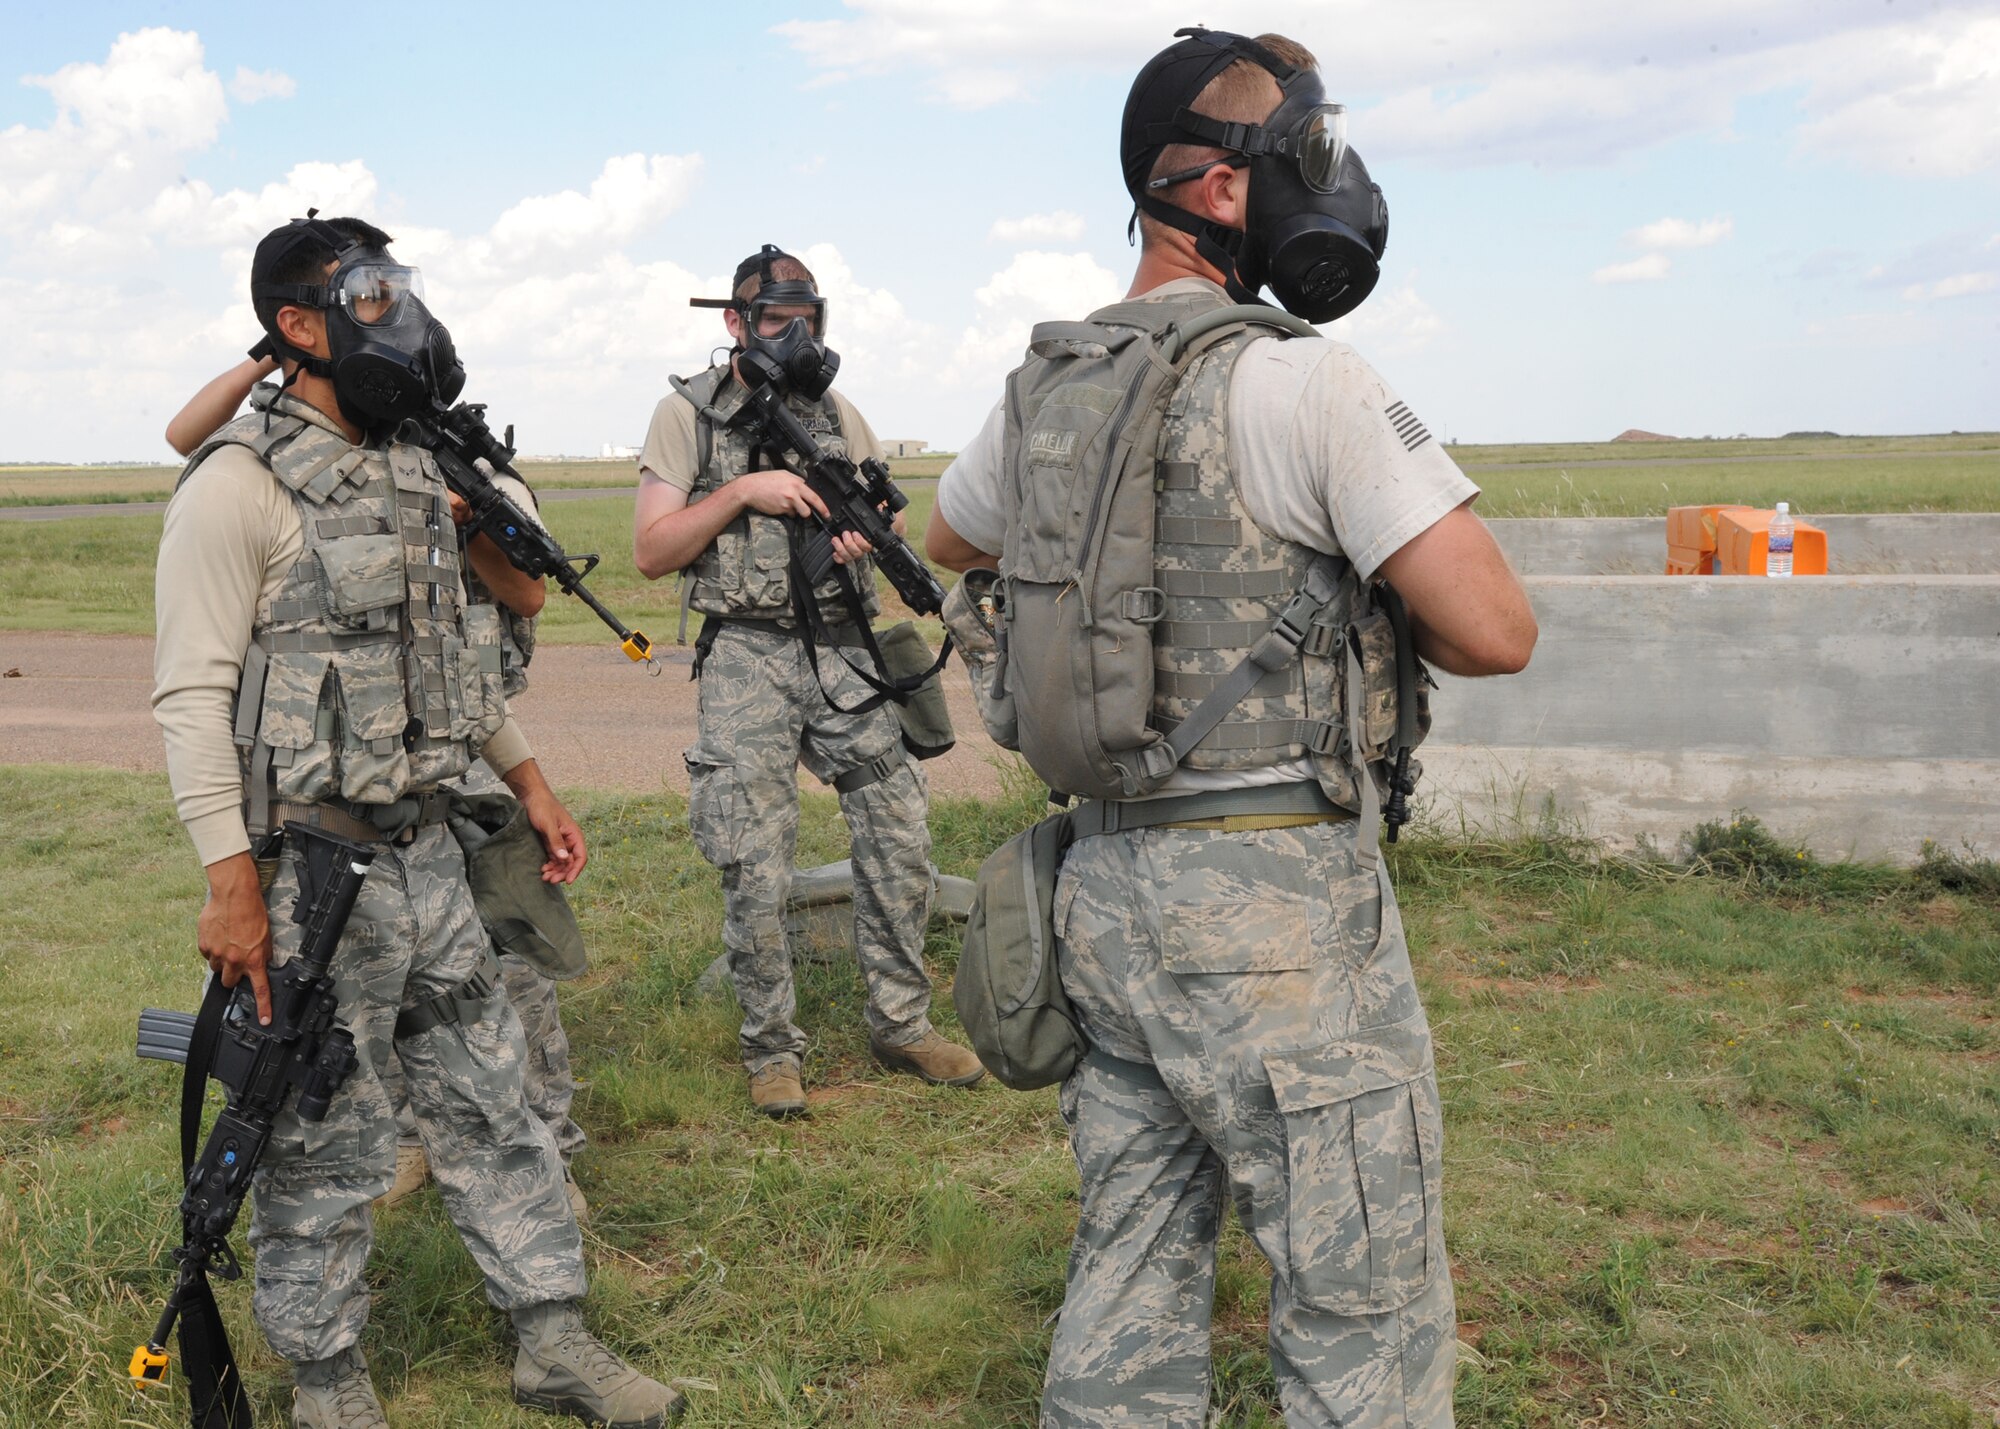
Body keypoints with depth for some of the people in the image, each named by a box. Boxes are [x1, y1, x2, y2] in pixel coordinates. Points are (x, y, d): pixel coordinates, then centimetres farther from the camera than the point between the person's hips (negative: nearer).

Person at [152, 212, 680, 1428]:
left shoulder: (412, 473, 13)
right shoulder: (241, 484, -13)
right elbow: (192, 694, -16)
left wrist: (532, 782, 20)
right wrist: (231, 884, -21)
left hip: (426, 849, 8)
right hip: (311, 864, -8)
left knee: (492, 1100, 13)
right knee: (328, 1144, 5)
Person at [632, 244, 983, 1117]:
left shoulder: (838, 413, 12)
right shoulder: (687, 414, 0)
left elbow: (889, 520, 18)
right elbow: (651, 552, -5)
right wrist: (742, 493, -15)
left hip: (846, 653, 4)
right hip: (746, 663, -4)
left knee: (902, 841, 3)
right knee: (755, 875, -2)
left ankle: (901, 1026, 19)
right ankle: (771, 1048, 15)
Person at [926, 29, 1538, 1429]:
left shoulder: (1041, 391, 8)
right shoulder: (1303, 381, -14)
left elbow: (950, 542, 29)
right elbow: (1493, 632, -16)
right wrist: (1366, 578, 4)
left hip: (1107, 886, 8)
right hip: (1280, 905, -7)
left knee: (1134, 1277, 17)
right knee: (1364, 1311, 4)